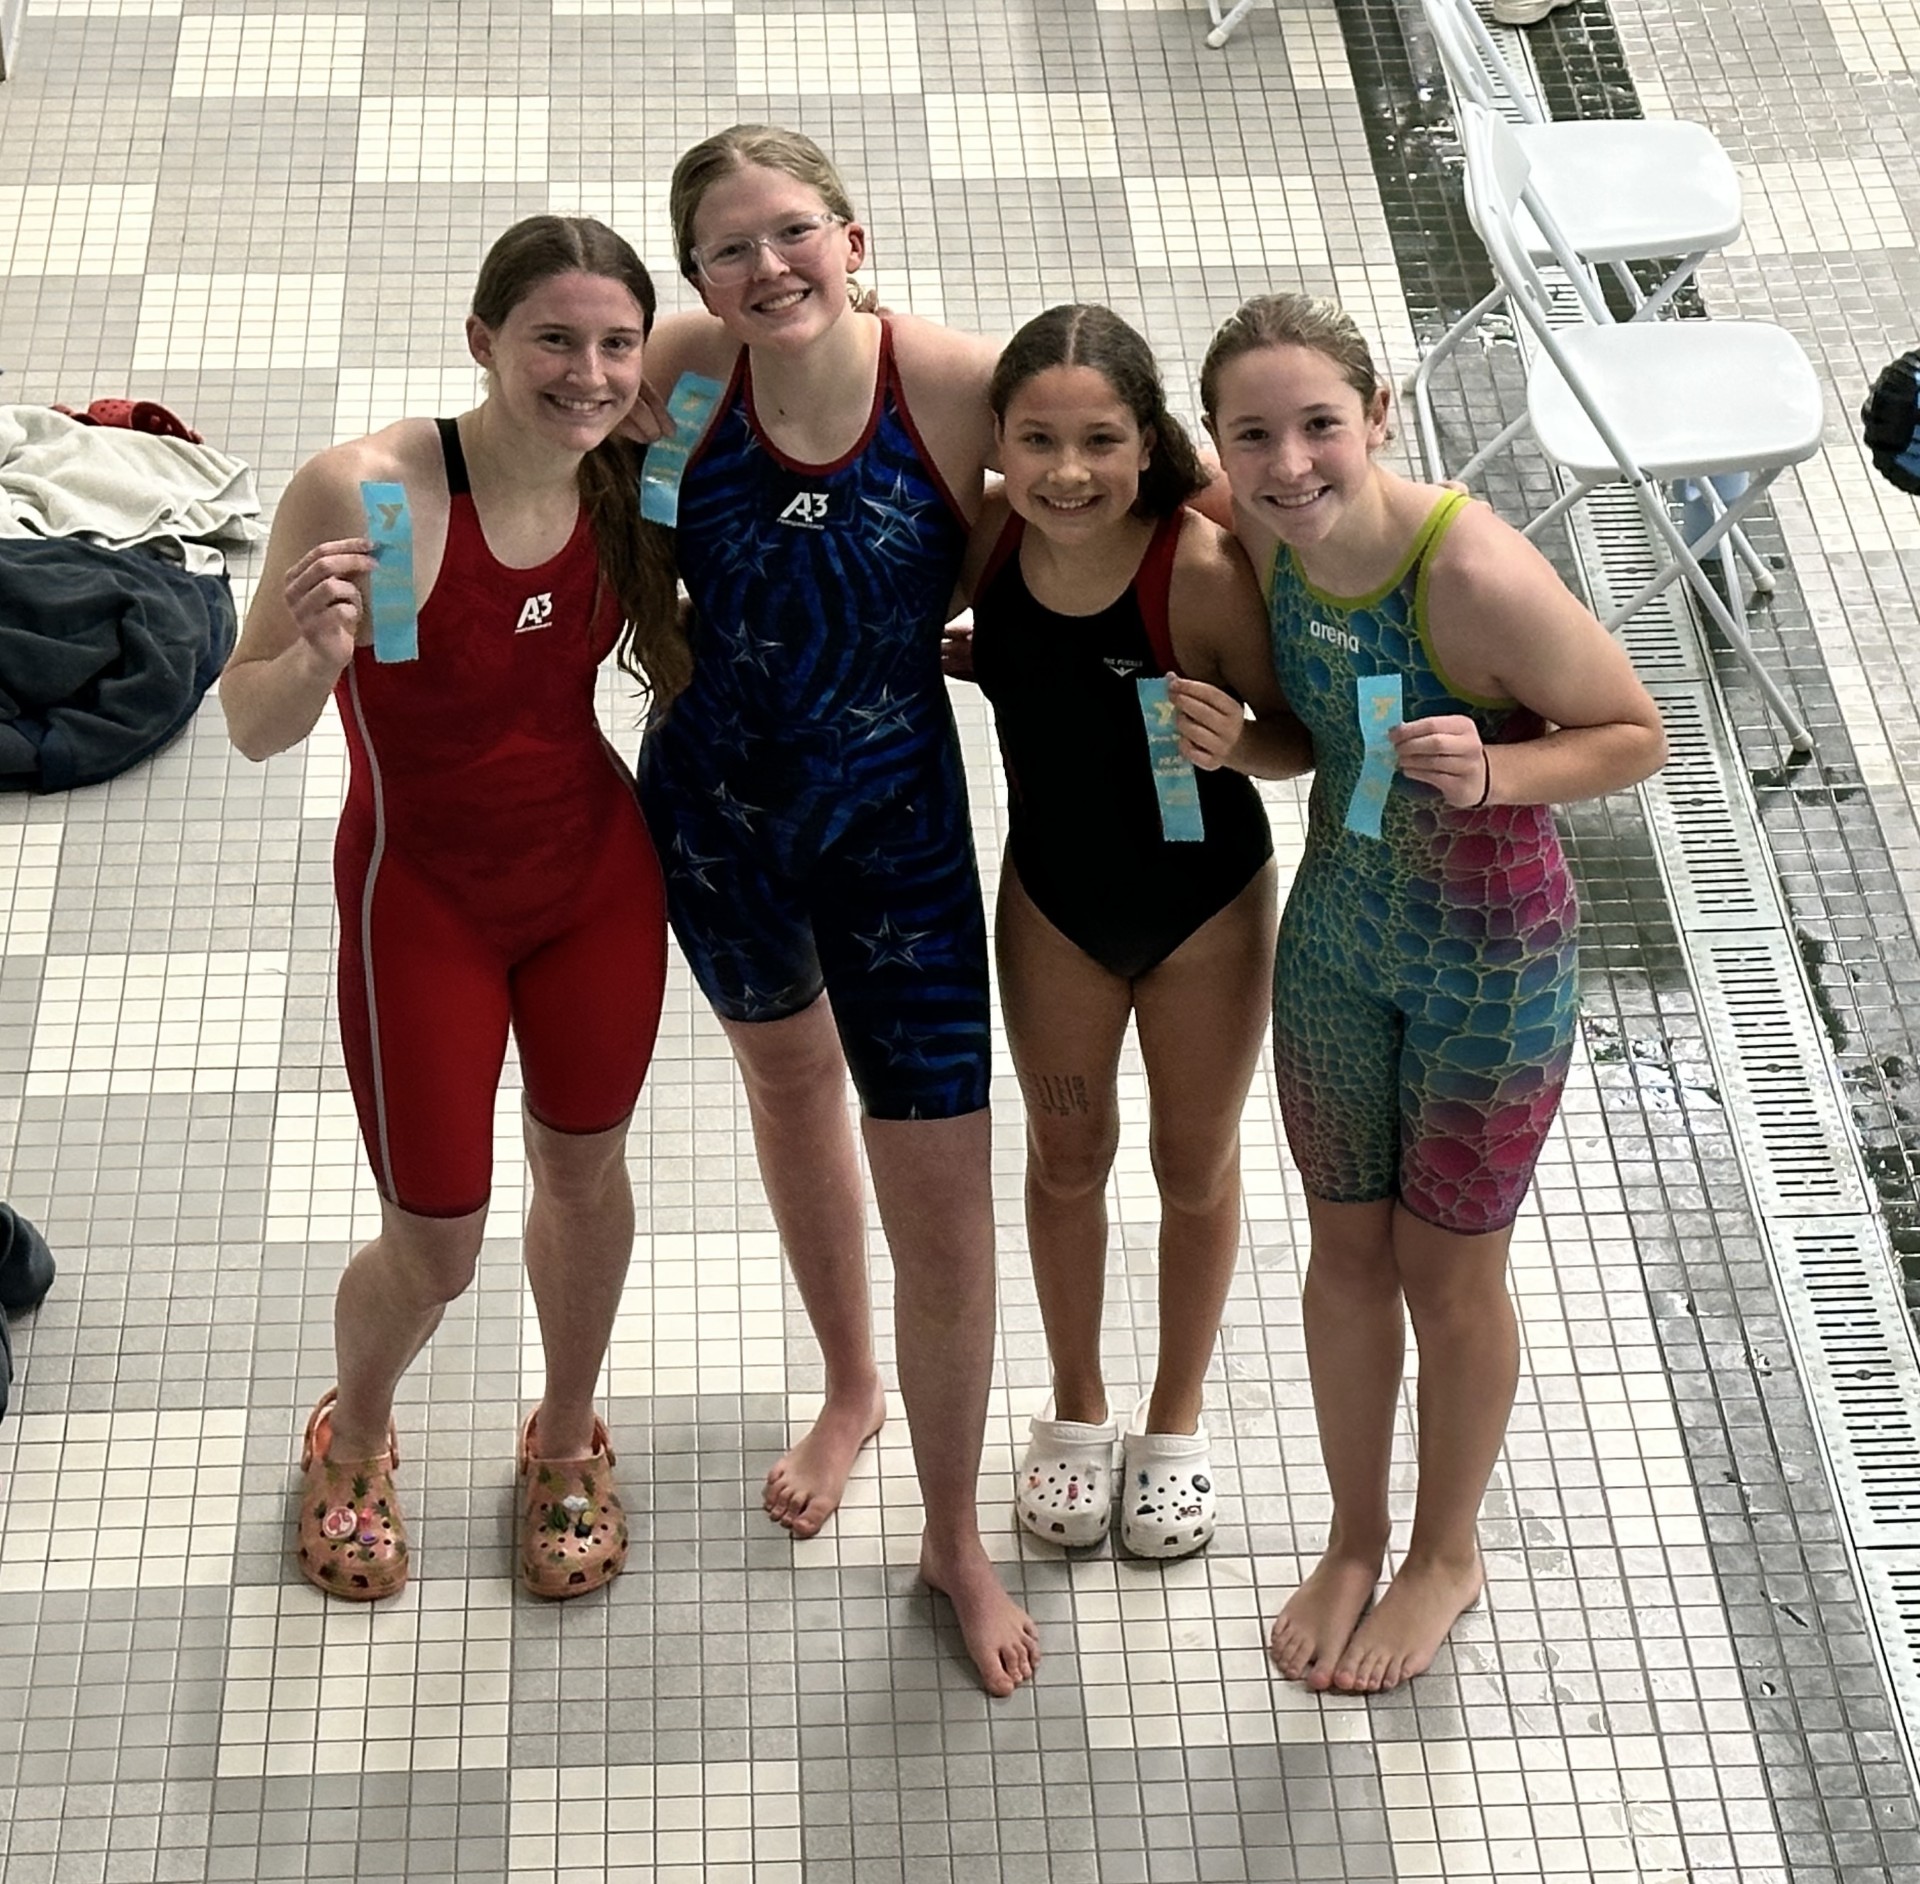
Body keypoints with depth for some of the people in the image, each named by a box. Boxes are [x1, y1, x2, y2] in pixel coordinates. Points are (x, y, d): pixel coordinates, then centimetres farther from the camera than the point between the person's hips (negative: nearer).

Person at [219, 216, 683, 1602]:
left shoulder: (630, 486, -11)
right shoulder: (366, 491, -27)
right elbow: (253, 729, -21)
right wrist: (311, 652, -42)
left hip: (599, 872, 4)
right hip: (427, 899, -4)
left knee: (586, 1170, 22)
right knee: (435, 1252, 9)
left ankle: (567, 1438, 51)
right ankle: (354, 1437, 45)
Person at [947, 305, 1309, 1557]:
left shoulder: (1203, 570, -31)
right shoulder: (988, 537, -18)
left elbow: (1304, 738, -20)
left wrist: (1235, 744, -40)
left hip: (1206, 901, -3)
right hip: (1053, 896, 3)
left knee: (1195, 1163, 19)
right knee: (1067, 1153, 21)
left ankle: (1178, 1417, 44)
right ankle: (1076, 1406, 46)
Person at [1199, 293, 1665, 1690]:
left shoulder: (1478, 575, -32)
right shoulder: (1261, 536, -14)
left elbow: (1636, 736, -18)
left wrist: (1493, 771, -35)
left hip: (1490, 959, -5)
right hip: (1336, 926, 5)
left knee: (1449, 1275, 14)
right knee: (1346, 1253, 19)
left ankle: (1447, 1557, 41)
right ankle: (1354, 1539, 43)